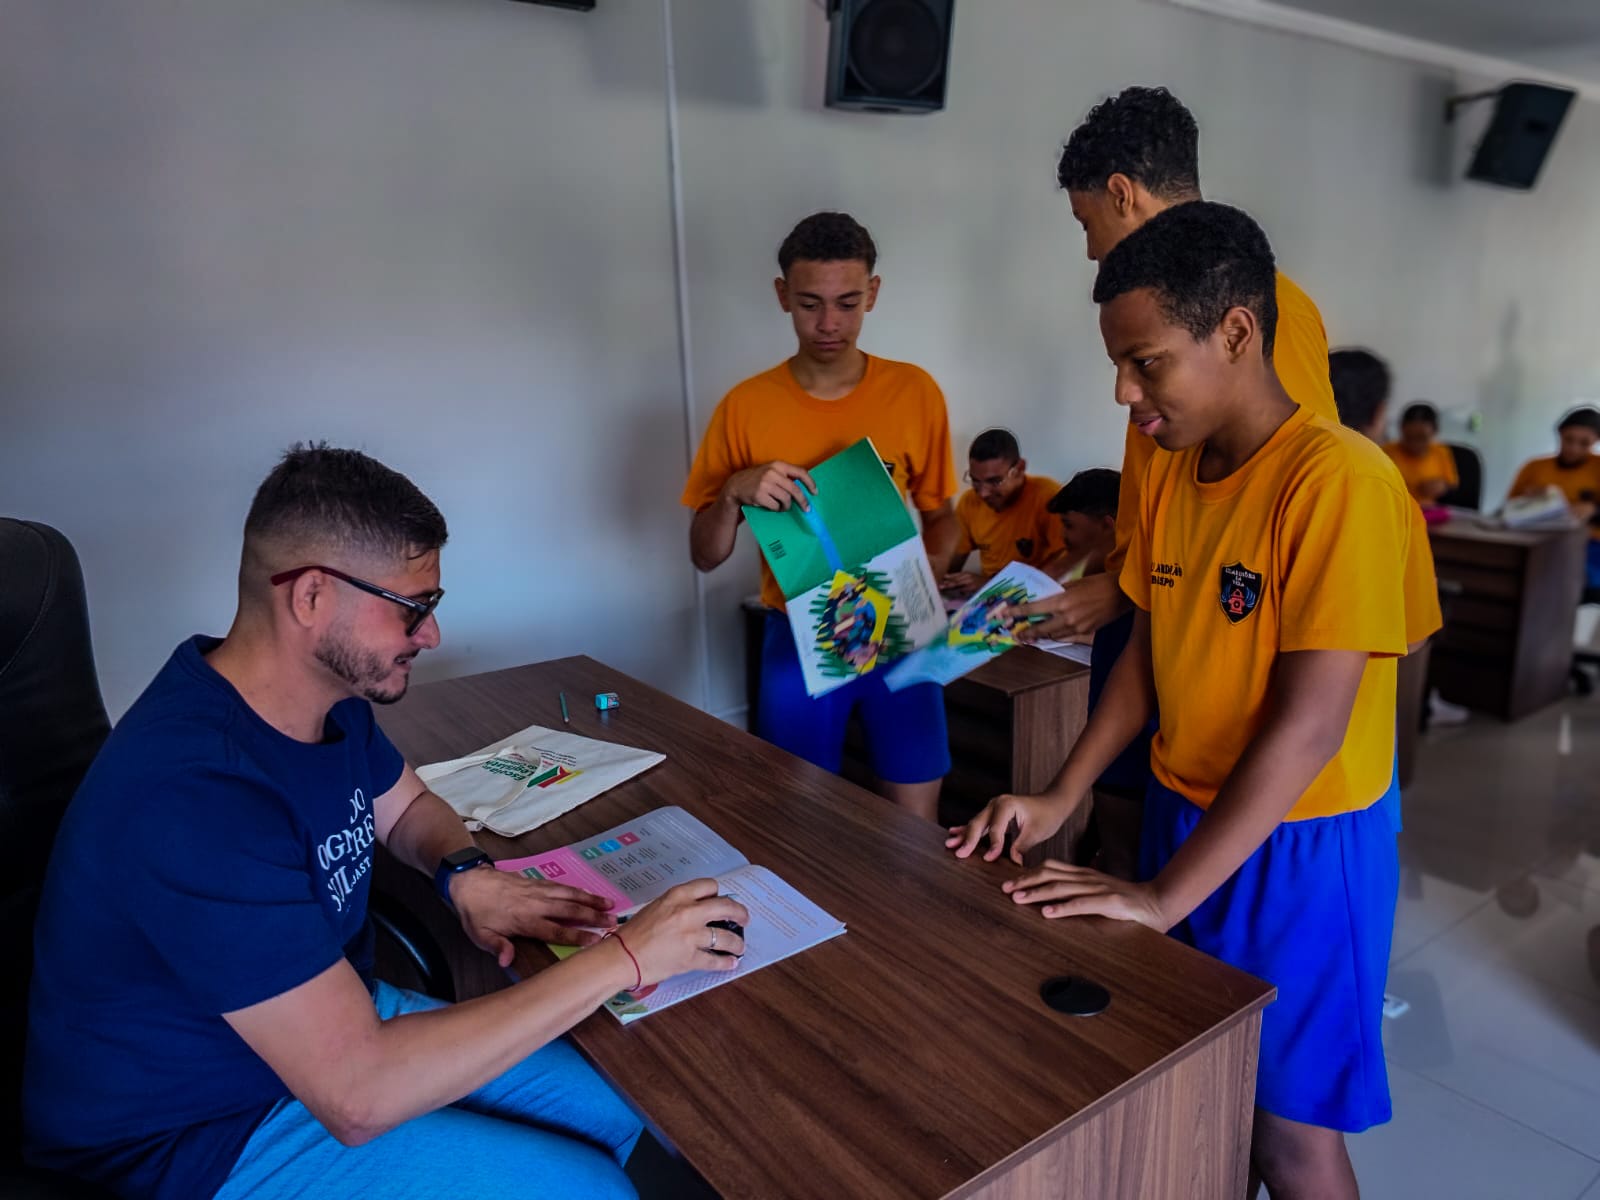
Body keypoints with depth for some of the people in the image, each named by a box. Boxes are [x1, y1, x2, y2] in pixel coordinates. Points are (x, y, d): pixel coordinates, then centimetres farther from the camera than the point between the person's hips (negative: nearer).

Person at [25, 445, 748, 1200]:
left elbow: (406, 805, 15)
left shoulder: (331, 692, -7)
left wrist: (468, 874, -9)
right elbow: (358, 1093, -35)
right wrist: (622, 960, -32)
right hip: (208, 1131, -7)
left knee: (628, 1106, 3)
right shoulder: (193, 798, -35)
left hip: (324, 1022, 8)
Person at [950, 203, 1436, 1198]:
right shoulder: (1172, 472, 2)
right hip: (1184, 814, 6)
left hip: (1299, 849, -6)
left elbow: (1307, 725, -24)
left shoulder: (1338, 480, -21)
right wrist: (1060, 800, 0)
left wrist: (1163, 896, -22)